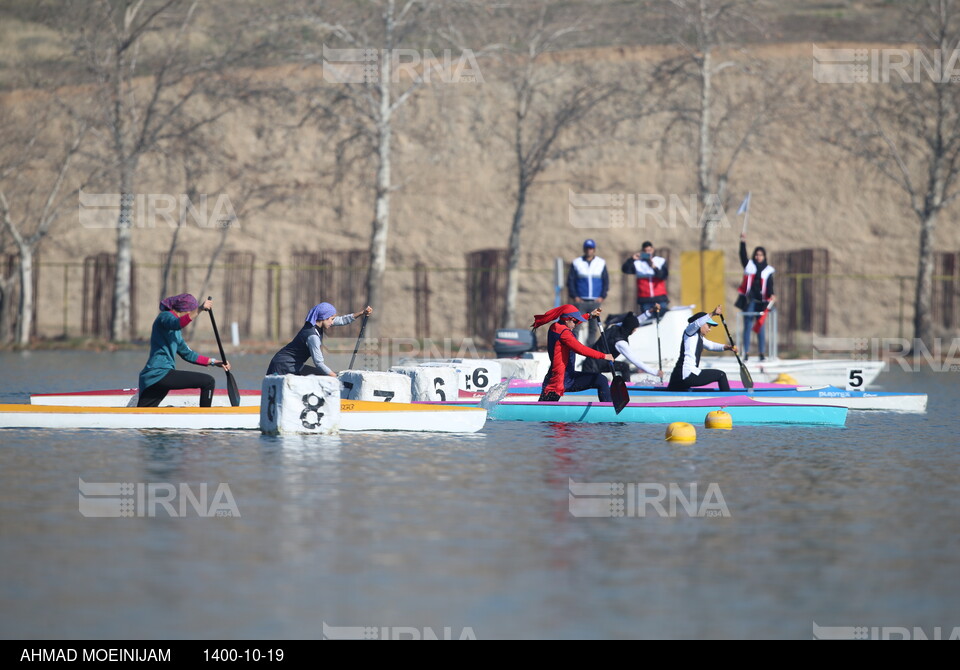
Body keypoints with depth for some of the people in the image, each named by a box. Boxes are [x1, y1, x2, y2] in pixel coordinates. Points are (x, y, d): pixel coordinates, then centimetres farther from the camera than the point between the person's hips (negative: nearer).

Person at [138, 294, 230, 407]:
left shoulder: (175, 331, 27)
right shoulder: (165, 316, -3)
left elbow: (187, 354, 32)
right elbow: (177, 324, -28)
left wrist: (214, 362, 27)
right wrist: (200, 309, -37)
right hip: (160, 373, -11)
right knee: (208, 381, -11)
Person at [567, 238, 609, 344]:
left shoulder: (601, 263, 9)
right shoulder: (576, 263, 5)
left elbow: (606, 281, 10)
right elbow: (570, 281, 4)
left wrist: (602, 296, -1)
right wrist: (574, 296, -6)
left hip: (595, 302, 2)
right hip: (580, 301, -2)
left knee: (594, 327, 2)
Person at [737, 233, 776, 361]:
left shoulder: (768, 270, 9)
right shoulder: (749, 265, 9)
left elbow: (770, 285, -1)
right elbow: (743, 256, -5)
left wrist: (771, 295, -19)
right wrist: (743, 242, -16)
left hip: (761, 301, 0)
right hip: (749, 301, 0)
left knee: (761, 327, 2)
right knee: (747, 326, -1)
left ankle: (762, 353, 4)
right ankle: (746, 353, 0)